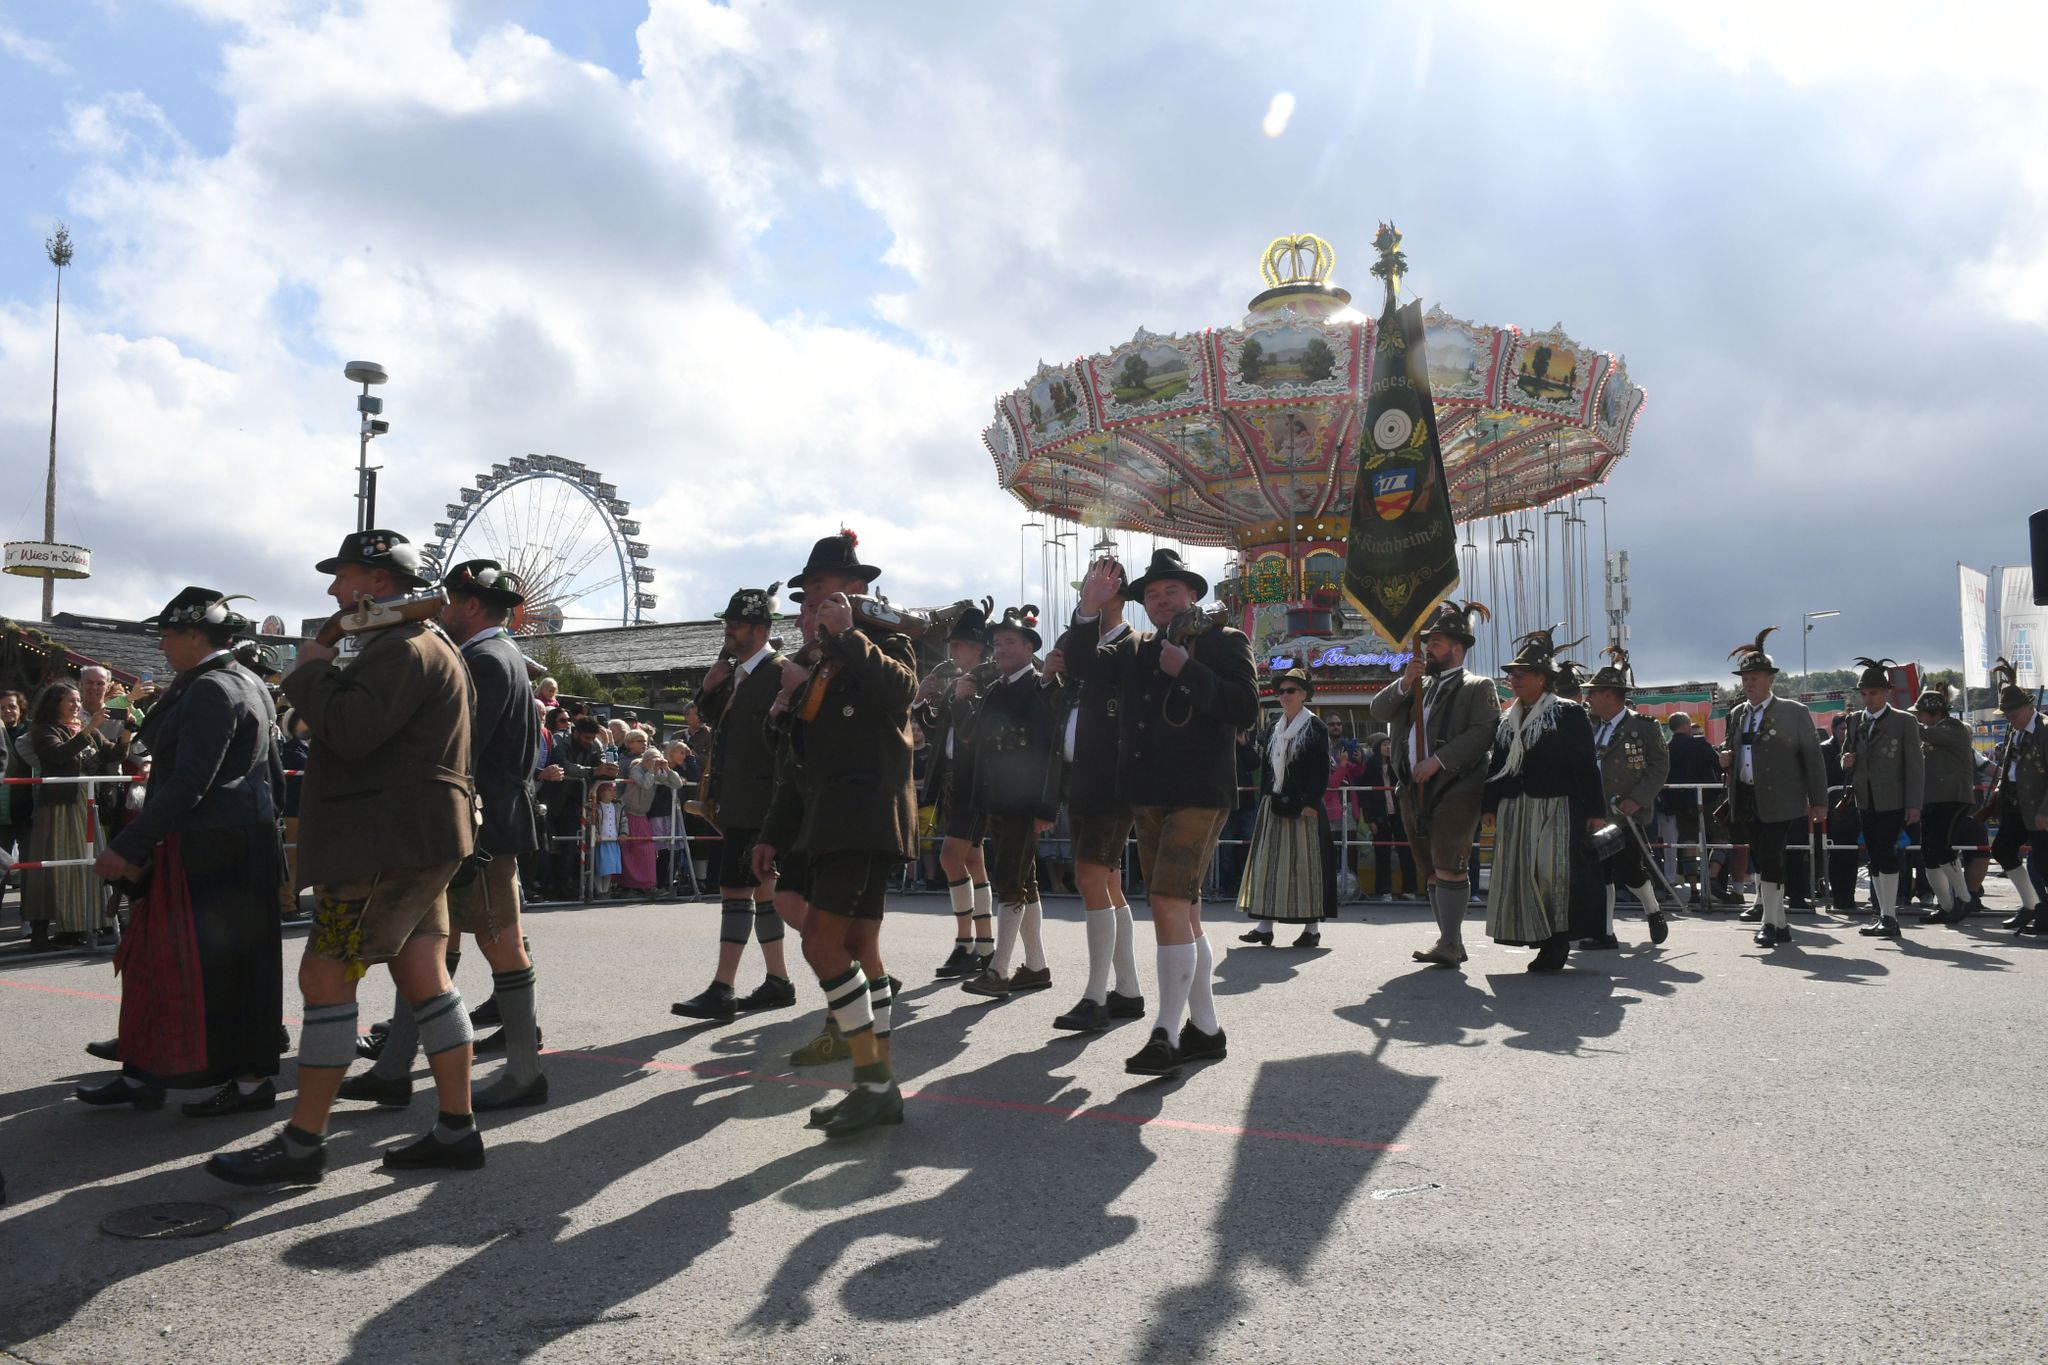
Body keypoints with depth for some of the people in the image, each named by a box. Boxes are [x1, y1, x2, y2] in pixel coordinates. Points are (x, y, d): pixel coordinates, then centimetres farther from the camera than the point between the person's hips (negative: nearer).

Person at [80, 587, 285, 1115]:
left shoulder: (211, 690, -17)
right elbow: (272, 769, 19)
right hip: (242, 840, 10)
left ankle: (251, 1080, 7)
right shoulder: (246, 683, 14)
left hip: (215, 850, -10)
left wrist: (128, 847, -22)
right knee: (161, 957, 15)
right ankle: (142, 1076, 23)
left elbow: (189, 783, -24)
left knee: (221, 962, -2)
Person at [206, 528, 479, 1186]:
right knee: (425, 981, 10)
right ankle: (457, 1129, 13)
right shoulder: (419, 646, 21)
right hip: (414, 841, 11)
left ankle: (302, 1144, 3)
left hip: (388, 845, -11)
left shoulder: (406, 648, -14)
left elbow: (348, 731, -24)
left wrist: (313, 668, -10)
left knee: (325, 979, -4)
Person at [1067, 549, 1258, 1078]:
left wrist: (1187, 671, -16)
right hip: (1149, 796, 7)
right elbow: (1081, 664, 12)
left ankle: (1166, 1035, -14)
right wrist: (1090, 608, -1)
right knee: (1183, 914, 11)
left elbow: (1246, 708, -10)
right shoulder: (1138, 651, 18)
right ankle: (1206, 1029, 20)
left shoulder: (1225, 642, 1)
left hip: (1199, 795, -7)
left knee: (1171, 906, -17)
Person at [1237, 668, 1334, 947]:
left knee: (1304, 864, -3)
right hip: (1273, 807, 6)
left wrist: (1310, 803, -15)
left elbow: (1322, 770, -8)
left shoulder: (1316, 727, -2)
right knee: (1267, 862, 3)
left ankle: (1312, 927, 3)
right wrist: (1263, 803, 10)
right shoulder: (1273, 730, 15)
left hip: (1301, 807, -6)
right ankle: (1264, 925, 6)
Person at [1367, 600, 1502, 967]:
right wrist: (1404, 684, -4)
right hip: (1415, 790, 7)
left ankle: (1450, 943, -11)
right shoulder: (1419, 685, 22)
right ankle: (1450, 942, 15)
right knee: (1432, 871, 9)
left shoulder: (1477, 686, 2)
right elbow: (1378, 711, 12)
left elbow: (1484, 732, -13)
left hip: (1454, 789, -7)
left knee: (1449, 867, -12)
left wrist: (1439, 759, -18)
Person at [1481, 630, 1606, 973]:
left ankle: (1557, 942, 2)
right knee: (1520, 873, 3)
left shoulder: (1568, 713, -1)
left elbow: (1587, 765, -4)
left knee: (1553, 871, -10)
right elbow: (1497, 765, 17)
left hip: (1556, 807, -6)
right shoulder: (1508, 720, 16)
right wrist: (1491, 806, 11)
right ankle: (1544, 942, 12)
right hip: (1514, 811, 6)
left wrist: (1594, 810, -8)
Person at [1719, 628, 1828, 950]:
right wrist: (1726, 759, 1)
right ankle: (1779, 923, 18)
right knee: (1761, 860, 9)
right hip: (1746, 800, 5)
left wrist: (1818, 801, -6)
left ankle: (1770, 922, 0)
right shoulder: (1736, 714, 14)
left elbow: (1813, 758, -2)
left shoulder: (1794, 712, -2)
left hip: (1780, 802, -5)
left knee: (1771, 859, -9)